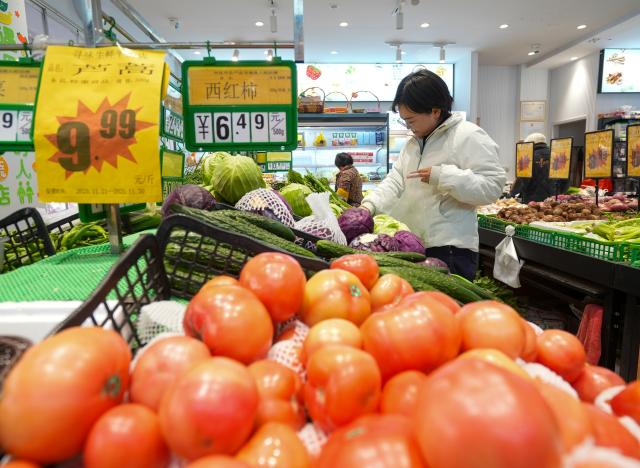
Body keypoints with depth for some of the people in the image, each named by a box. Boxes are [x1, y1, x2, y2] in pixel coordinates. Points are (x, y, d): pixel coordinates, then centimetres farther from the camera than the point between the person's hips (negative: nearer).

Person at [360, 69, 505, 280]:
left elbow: (493, 186, -16)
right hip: (414, 247, 8)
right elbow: (395, 181, 10)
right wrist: (370, 205, -7)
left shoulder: (469, 136, -9)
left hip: (451, 249, -7)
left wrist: (442, 176, -24)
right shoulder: (413, 143, 16)